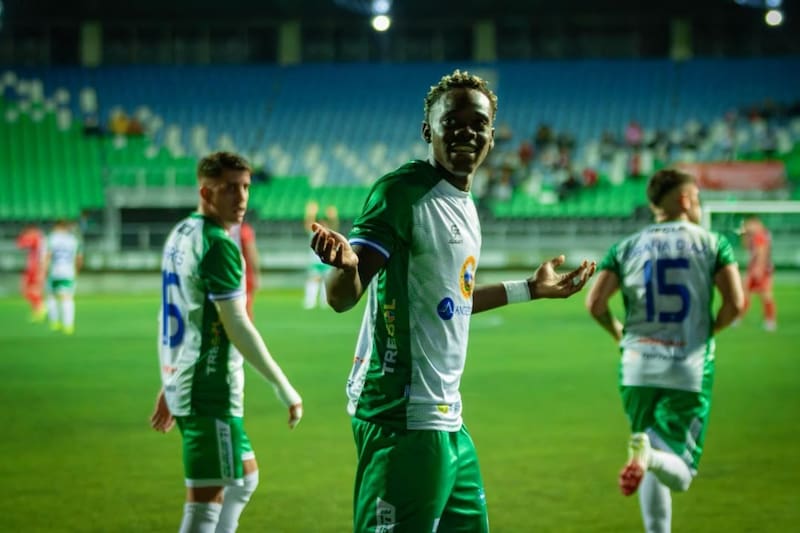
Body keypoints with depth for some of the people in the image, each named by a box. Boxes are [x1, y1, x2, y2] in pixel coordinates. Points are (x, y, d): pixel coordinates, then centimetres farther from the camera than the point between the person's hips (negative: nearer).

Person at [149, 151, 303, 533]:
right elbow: (237, 327, -18)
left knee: (245, 478, 23)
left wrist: (169, 386, 24)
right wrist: (284, 388, -13)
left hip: (182, 383, 10)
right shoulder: (218, 244, -15)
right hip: (211, 392, -10)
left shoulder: (180, 236, 13)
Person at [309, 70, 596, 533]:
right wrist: (346, 263, -43)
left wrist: (531, 289, 36)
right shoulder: (403, 192, -13)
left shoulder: (464, 205, 14)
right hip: (405, 419, -10)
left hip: (447, 420, 10)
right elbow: (343, 297, -20)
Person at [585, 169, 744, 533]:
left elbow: (595, 303, -2)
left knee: (654, 473, 18)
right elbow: (735, 302, -8)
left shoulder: (627, 247, 8)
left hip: (638, 369, 3)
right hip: (691, 370, -2)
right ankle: (650, 455, -32)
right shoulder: (712, 244, 3)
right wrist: (709, 330, 11)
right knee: (680, 473, 1)